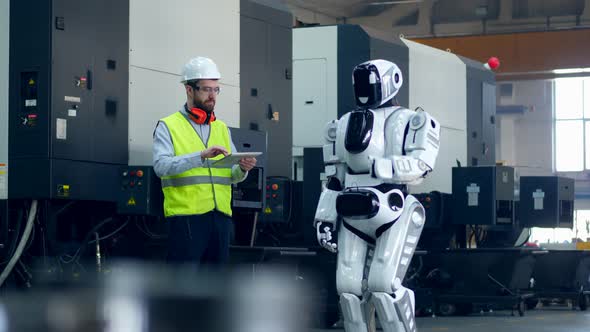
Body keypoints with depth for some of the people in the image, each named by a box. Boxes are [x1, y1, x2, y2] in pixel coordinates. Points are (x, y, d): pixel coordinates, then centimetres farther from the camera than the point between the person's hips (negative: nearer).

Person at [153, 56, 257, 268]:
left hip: (220, 216, 6)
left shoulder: (222, 129, 20)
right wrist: (201, 156, -25)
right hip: (186, 216, -6)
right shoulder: (168, 126, 2)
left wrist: (242, 169, -9)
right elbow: (161, 165, -15)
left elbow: (232, 175, 15)